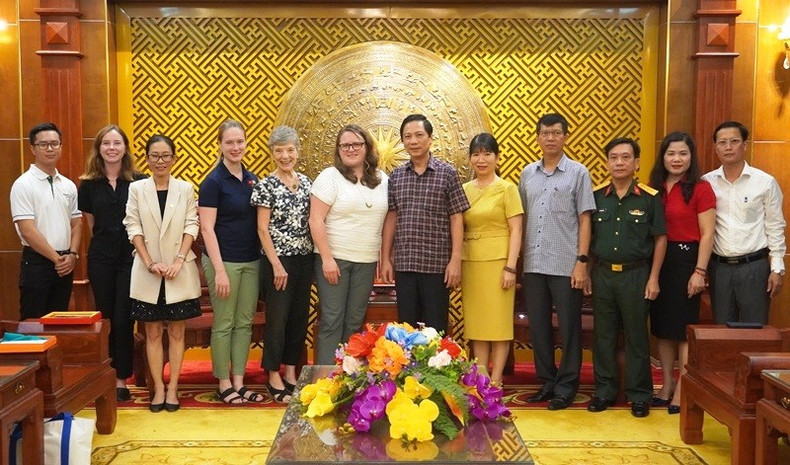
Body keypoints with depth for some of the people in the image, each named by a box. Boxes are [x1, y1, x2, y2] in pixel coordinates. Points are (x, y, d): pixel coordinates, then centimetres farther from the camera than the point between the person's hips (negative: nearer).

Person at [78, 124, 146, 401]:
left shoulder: (139, 182, -3)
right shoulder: (89, 183, 4)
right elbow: (90, 220, 15)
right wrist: (106, 240, 11)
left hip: (130, 256, -2)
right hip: (101, 258, 2)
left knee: (123, 319, -1)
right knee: (104, 318, 9)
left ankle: (121, 378, 10)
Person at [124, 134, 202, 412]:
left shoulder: (185, 188, 3)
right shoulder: (136, 189, 3)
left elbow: (191, 226, -1)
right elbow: (133, 228, -1)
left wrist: (179, 260, -12)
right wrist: (150, 263, -10)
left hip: (179, 271, 0)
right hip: (147, 272, 0)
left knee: (176, 332, 5)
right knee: (153, 332, 6)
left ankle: (172, 388, 12)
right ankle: (158, 388, 13)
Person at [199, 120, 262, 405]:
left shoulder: (252, 180, 9)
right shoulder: (213, 182, -8)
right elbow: (207, 228, -12)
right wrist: (219, 270, -17)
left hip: (251, 261, 6)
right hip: (224, 261, -6)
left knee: (245, 323, 10)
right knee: (224, 324, 3)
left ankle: (239, 383, 20)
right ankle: (224, 385, 15)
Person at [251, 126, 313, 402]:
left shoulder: (306, 182, 8)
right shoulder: (266, 185, -7)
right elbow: (263, 229, -9)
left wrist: (316, 256, 5)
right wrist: (277, 265, -14)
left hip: (305, 258, 6)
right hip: (278, 259, -5)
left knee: (299, 316, 11)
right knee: (278, 317, 1)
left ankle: (290, 371, 24)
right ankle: (274, 376, 15)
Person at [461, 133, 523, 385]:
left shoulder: (507, 189, -2)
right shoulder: (465, 189, 10)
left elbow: (516, 230, -6)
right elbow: (460, 229, 13)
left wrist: (511, 267, -13)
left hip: (497, 262, -4)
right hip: (470, 262, 4)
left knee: (498, 322, 2)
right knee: (476, 322, 9)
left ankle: (496, 381, 11)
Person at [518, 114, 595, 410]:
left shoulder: (578, 173, 1)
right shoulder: (528, 173, 11)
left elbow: (584, 219, -2)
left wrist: (582, 261, -9)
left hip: (565, 265, -4)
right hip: (533, 264, 4)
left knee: (569, 328, 4)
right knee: (538, 327, 10)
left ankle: (566, 387, 16)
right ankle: (546, 382, 24)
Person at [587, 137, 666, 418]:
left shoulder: (650, 198, -3)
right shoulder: (596, 196, 3)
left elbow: (660, 239, 0)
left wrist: (653, 278, -4)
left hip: (636, 274, -2)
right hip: (602, 274, 2)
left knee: (637, 337, 6)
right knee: (603, 336, 9)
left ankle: (639, 395, 18)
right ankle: (604, 391, 22)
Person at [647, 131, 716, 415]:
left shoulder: (700, 189, -6)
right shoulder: (654, 189, 8)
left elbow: (707, 234, -9)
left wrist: (699, 272, -14)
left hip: (686, 260, -5)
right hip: (658, 261, 5)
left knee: (684, 327, 0)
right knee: (661, 327, 11)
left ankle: (682, 391, 10)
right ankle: (667, 386, 24)